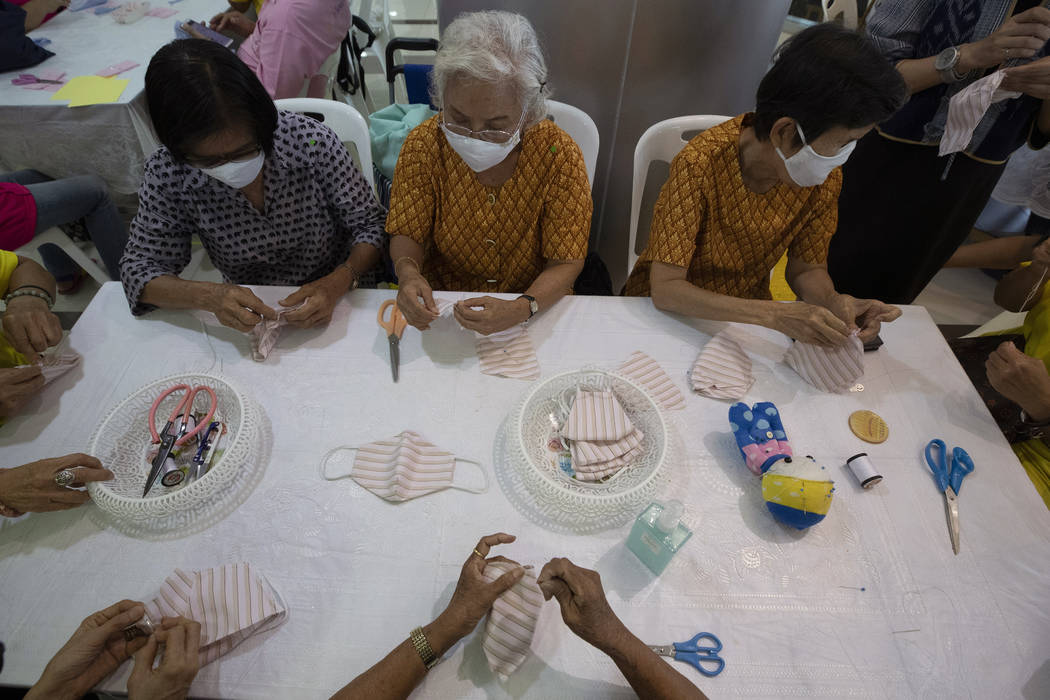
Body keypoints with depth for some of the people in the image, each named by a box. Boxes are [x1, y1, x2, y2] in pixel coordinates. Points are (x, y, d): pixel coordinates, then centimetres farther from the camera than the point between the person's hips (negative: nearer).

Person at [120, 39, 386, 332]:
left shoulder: (311, 141, -19)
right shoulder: (166, 174, -13)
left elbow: (369, 225, -11)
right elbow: (139, 267, -6)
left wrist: (338, 282, -29)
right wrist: (207, 296, -27)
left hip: (336, 305, -2)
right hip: (251, 315, 2)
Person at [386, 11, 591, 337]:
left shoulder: (559, 155, -18)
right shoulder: (424, 145, -13)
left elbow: (565, 263, -14)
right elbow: (408, 233, -3)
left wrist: (520, 310, -33)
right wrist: (408, 272, -27)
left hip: (534, 304, 0)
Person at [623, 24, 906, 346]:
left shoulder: (826, 178, -9)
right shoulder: (702, 163, -27)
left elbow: (806, 269, 1)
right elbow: (664, 289, -30)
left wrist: (833, 302, -23)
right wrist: (774, 314, -40)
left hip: (745, 313, 5)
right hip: (668, 312, -4)